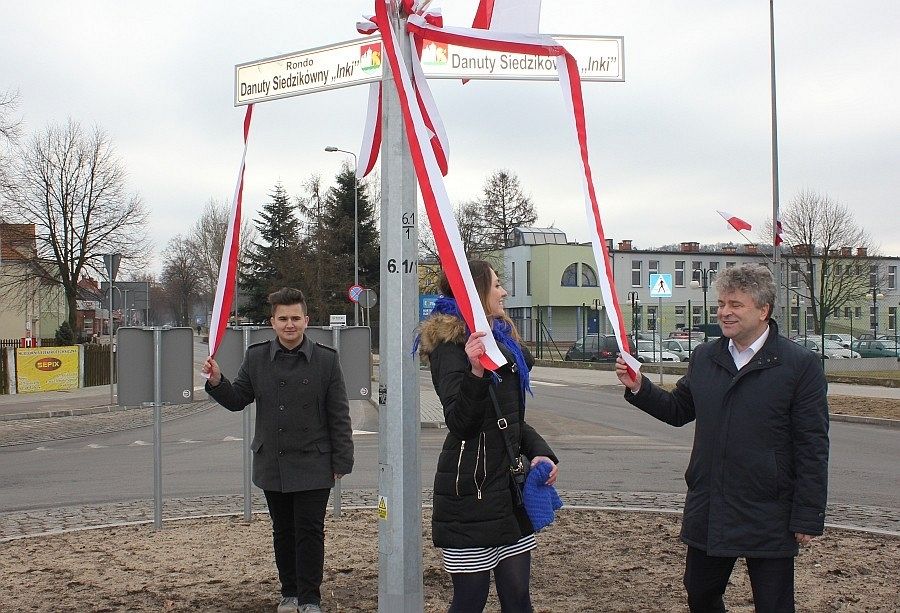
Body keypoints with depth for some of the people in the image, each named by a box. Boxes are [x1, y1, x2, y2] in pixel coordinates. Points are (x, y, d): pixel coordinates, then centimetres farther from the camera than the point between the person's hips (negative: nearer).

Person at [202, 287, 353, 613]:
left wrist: (341, 461, -4)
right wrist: (217, 382, -9)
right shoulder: (256, 357, 3)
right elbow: (237, 400, 10)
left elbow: (339, 415, -3)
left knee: (310, 531, 1)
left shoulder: (325, 359, -5)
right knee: (283, 532, 15)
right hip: (272, 464, 3)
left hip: (312, 466, -3)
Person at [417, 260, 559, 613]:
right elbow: (459, 422, -21)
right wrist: (475, 372, -36)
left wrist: (539, 451, 5)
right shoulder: (451, 345, -10)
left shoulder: (499, 339, 16)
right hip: (472, 488, -8)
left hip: (510, 483, 8)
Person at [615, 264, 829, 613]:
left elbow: (812, 448, -9)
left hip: (768, 519, -5)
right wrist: (638, 388, 0)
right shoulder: (704, 357, 8)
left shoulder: (800, 365, -9)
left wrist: (807, 518, -11)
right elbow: (678, 411, 17)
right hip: (707, 514, 5)